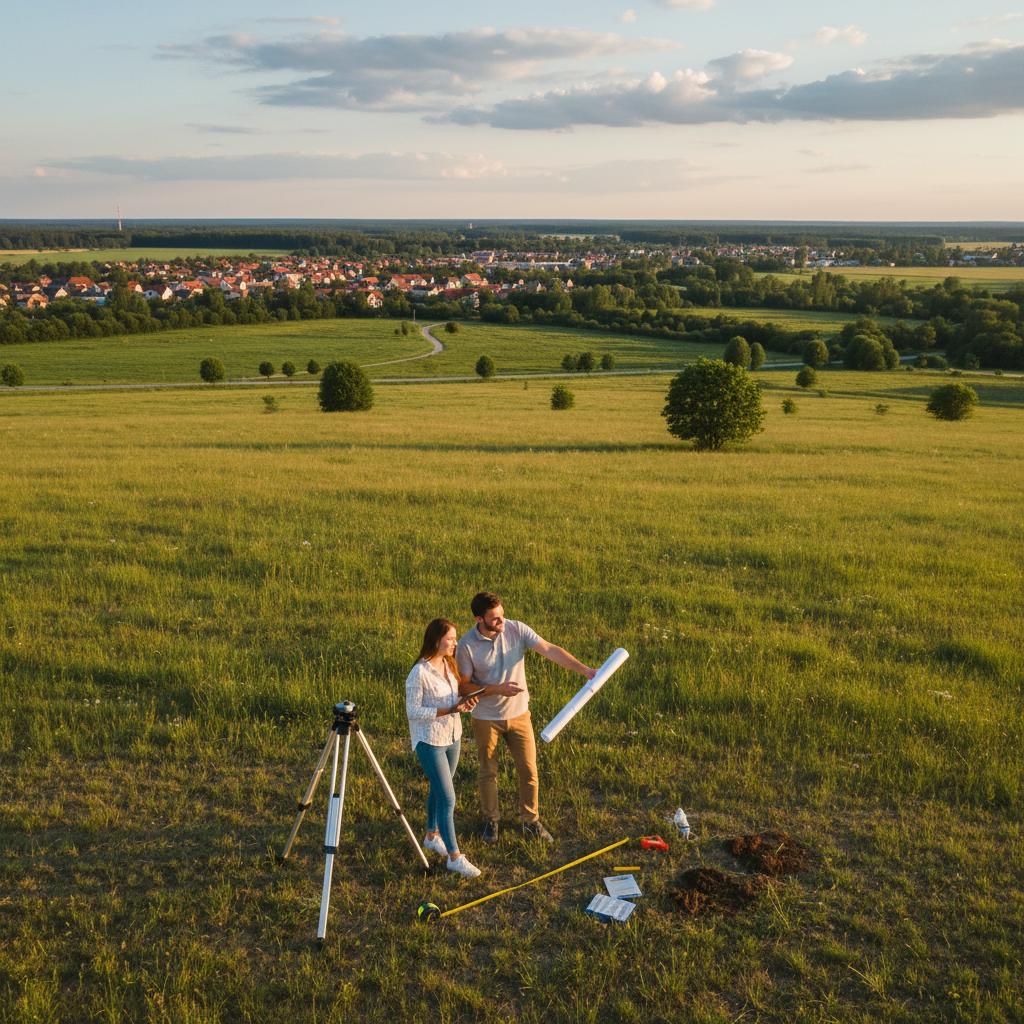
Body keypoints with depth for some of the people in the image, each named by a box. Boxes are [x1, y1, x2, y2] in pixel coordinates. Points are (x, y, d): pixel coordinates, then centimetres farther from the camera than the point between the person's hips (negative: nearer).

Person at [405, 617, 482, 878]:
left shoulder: (449, 664, 1)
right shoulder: (419, 673, -23)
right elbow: (413, 711, -20)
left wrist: (464, 702, -10)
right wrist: (449, 710, -26)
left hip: (452, 736, 8)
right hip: (430, 741, -8)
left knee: (438, 789, 22)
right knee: (447, 798, -6)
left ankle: (432, 836, 41)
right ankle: (454, 857, 3)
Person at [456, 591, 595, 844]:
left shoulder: (516, 629, -14)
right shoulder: (467, 645, -19)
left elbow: (550, 650, -19)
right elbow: (464, 686, -13)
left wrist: (584, 669, -27)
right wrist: (498, 689, -25)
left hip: (518, 714, 2)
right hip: (486, 718, -2)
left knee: (528, 771, 8)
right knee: (488, 773, 14)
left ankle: (531, 822, 26)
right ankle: (490, 821, 35)